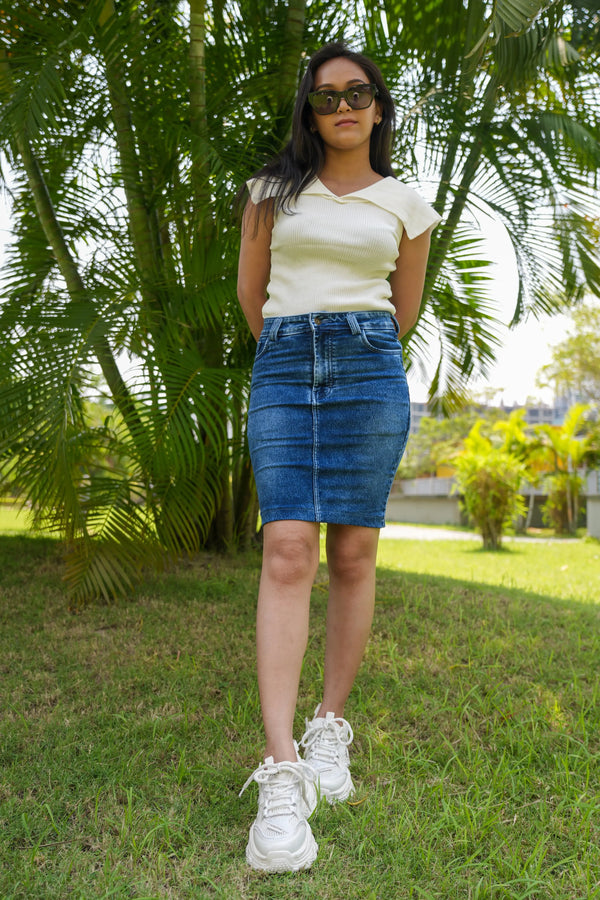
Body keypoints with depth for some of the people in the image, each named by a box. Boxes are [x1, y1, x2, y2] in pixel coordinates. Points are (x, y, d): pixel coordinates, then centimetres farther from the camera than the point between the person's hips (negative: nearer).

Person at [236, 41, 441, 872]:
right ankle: (281, 772, -16)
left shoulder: (406, 205, 12)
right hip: (281, 368, 0)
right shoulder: (274, 190, 13)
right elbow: (250, 290, 17)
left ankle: (331, 728, 13)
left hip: (368, 370, 1)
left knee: (353, 554, -2)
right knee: (288, 551, -14)